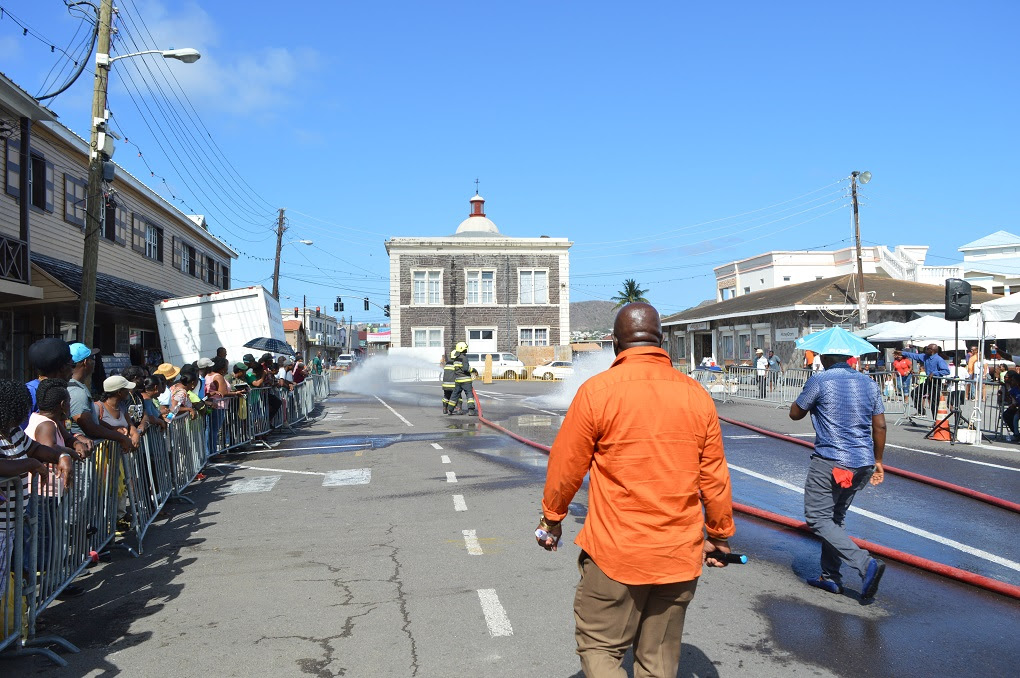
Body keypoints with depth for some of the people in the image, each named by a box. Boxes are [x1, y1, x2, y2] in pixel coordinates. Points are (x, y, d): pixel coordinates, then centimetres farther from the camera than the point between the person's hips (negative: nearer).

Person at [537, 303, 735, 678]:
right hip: (680, 555, 4)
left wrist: (552, 518, 12)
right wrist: (720, 535, 18)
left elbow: (566, 466, -4)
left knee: (598, 646, 11)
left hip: (615, 552, -4)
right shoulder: (696, 394, -1)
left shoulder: (597, 390, -11)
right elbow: (714, 478, 5)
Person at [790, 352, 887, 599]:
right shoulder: (869, 383, 8)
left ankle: (866, 564, -15)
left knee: (818, 519, -2)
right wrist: (877, 462, 18)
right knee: (834, 518, 18)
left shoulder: (819, 381, -9)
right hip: (862, 464, 7)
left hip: (829, 463, -7)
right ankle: (830, 577, 20)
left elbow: (795, 414, 3)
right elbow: (880, 426, 9)